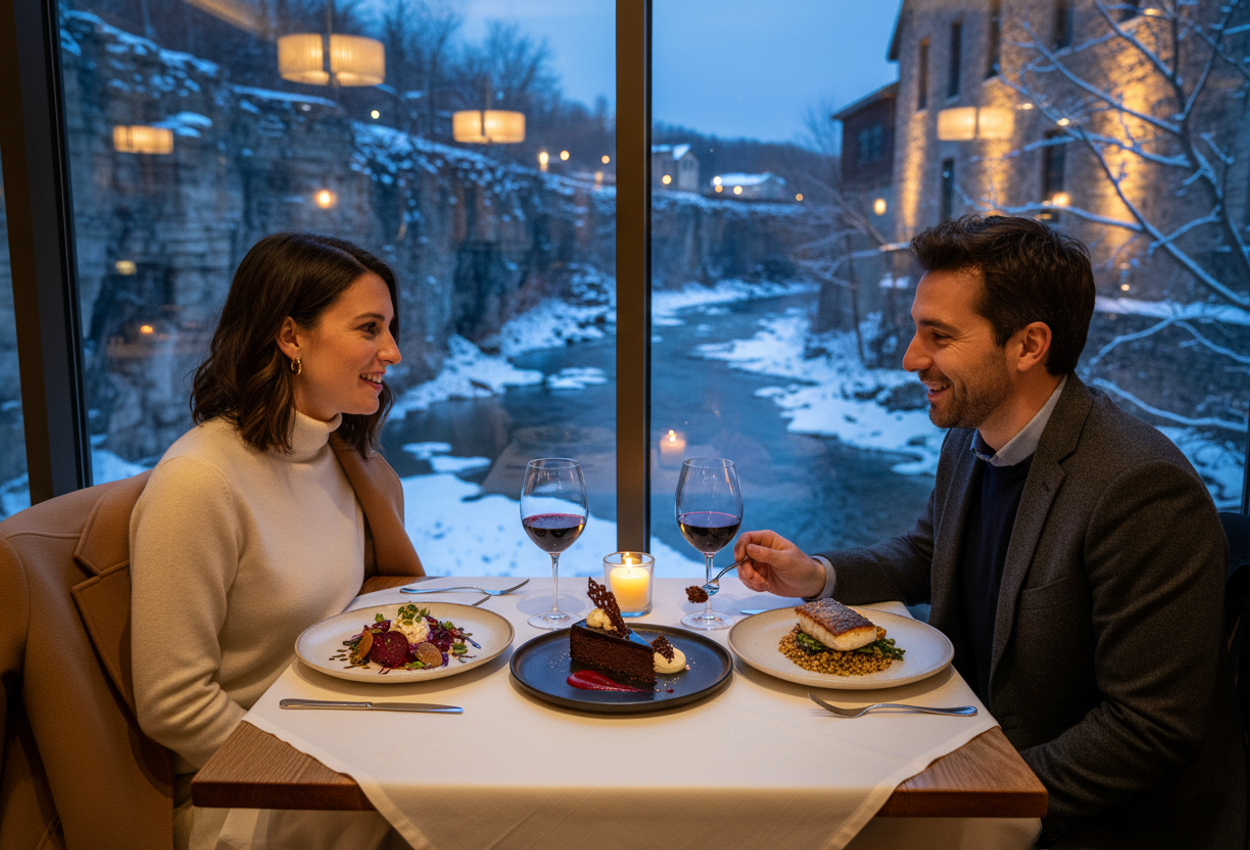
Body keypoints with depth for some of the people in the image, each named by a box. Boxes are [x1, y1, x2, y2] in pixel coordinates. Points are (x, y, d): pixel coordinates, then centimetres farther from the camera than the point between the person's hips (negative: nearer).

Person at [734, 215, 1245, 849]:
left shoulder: (1142, 489, -28)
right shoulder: (970, 438, -2)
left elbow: (1152, 729, -24)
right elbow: (924, 553, 16)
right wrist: (816, 576, -1)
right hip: (979, 748, 7)